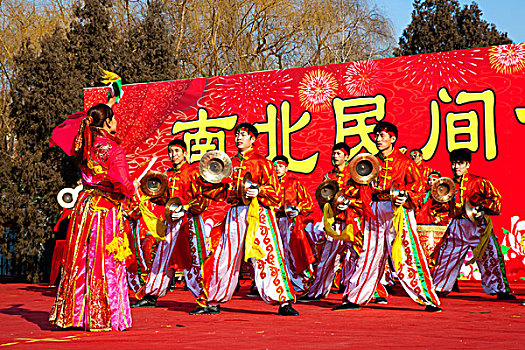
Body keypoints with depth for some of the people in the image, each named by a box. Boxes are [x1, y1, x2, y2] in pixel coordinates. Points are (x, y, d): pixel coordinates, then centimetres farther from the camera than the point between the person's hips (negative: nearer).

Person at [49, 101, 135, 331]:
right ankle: (104, 318, 4)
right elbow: (123, 184, -20)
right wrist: (130, 191, 3)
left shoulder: (84, 144, 3)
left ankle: (71, 313, 17)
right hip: (106, 209, -6)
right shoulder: (113, 150, -16)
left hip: (85, 204, 6)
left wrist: (93, 114, 21)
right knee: (105, 263, -1)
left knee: (80, 259, 12)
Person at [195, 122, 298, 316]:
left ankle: (284, 302, -10)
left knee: (267, 257, -12)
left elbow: (275, 192, -3)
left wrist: (258, 192, -21)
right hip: (234, 214, 5)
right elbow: (221, 192, 19)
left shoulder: (261, 162, 4)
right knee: (224, 258, 6)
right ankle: (213, 303, 15)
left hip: (258, 214, -5)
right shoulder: (230, 163, 18)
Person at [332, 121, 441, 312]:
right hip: (375, 211, 5)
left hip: (398, 211, -5)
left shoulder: (404, 162, 0)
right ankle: (353, 299, 15)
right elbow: (364, 188, 19)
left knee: (405, 256, -9)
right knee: (370, 254, 8)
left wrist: (406, 197, -22)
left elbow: (416, 186, -4)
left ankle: (429, 300, -5)